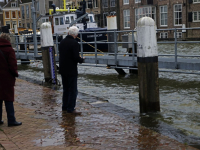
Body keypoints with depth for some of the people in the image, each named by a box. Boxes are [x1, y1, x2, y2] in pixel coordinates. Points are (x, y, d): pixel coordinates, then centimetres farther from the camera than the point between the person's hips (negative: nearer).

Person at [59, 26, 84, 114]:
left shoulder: (62, 42, 5)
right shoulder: (74, 43, -18)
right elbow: (76, 58, -23)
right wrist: (82, 59, -1)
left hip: (62, 70, 7)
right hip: (71, 71, -7)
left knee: (66, 89, 18)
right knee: (73, 90, 1)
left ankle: (65, 107, 25)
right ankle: (70, 108, 2)